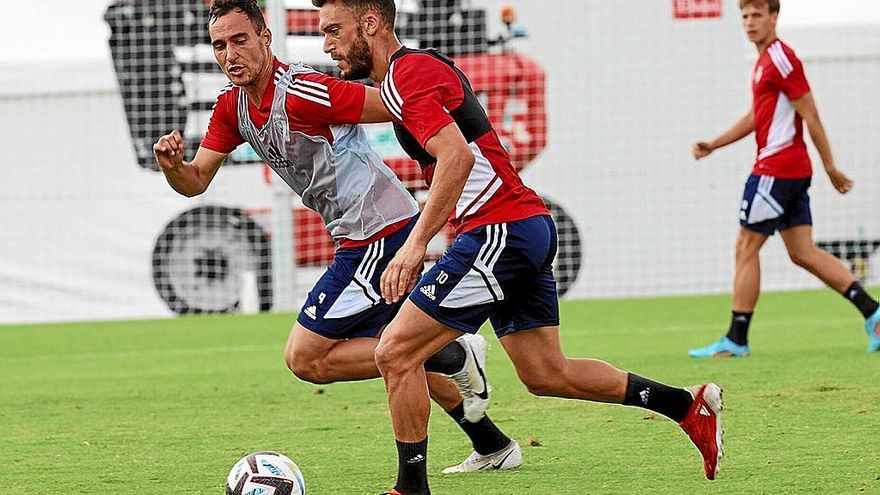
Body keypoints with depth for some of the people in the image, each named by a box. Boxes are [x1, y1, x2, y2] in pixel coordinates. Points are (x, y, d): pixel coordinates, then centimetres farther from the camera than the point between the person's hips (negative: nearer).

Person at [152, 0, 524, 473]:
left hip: (380, 233, -10)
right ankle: (492, 445, 35)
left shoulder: (301, 93, -22)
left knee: (304, 357, -9)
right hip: (363, 238, 10)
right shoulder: (232, 105, 5)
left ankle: (454, 358, -6)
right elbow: (195, 181, 9)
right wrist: (172, 164, -14)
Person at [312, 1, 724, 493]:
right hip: (531, 227, 10)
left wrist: (415, 245, -27)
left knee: (396, 354, -9)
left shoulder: (406, 75, -12)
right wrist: (416, 247, 26)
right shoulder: (424, 66, 20)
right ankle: (691, 405, 16)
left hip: (500, 231, -10)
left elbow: (457, 156, -26)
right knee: (547, 374, 14)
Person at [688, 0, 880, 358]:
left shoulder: (780, 58, -13)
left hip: (776, 168, -10)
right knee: (803, 252, 7)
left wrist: (830, 167, -13)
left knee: (746, 247, -3)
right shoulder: (764, 60, 18)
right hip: (794, 170, 10)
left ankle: (736, 340, 0)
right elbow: (756, 117, 26)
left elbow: (810, 116, -14)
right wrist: (713, 145, 19)